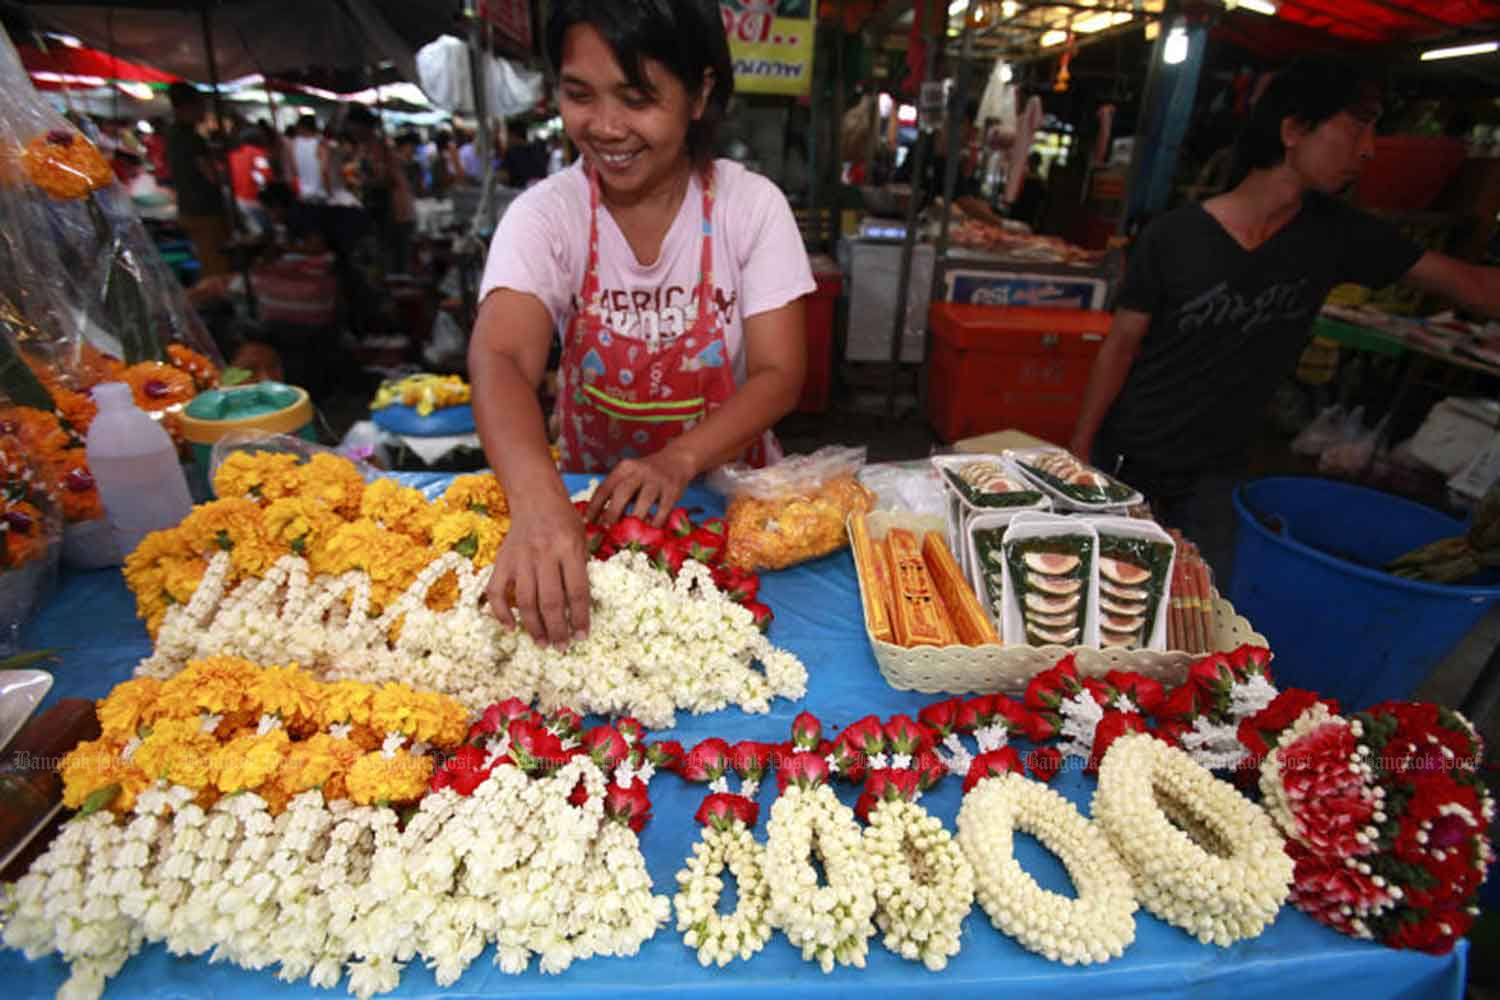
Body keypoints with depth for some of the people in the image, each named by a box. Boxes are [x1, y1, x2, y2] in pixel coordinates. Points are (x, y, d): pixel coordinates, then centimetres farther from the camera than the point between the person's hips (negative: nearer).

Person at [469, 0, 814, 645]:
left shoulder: (752, 206, -8)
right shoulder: (544, 214, -10)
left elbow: (779, 374, -12)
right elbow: (500, 358, -25)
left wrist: (678, 460, -29)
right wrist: (538, 501, -44)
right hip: (590, 494, 1)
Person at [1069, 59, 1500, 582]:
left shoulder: (1336, 236, -1)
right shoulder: (1173, 237, -13)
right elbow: (1120, 347, -10)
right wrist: (1079, 451, -10)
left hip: (1216, 471, 4)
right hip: (1125, 457, -3)